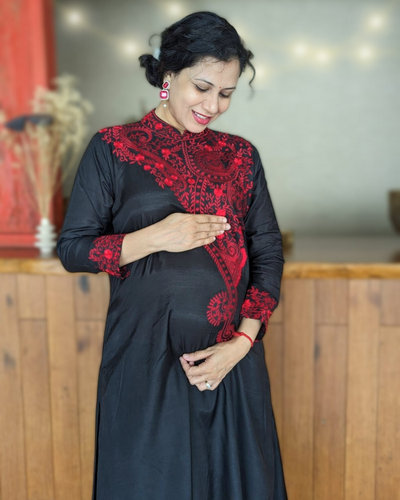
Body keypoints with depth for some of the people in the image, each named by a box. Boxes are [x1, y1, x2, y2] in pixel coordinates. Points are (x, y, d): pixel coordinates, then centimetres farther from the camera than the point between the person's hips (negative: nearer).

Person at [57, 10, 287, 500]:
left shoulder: (241, 155, 7)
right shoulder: (112, 148, -1)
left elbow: (268, 253, 5)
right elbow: (72, 249, -2)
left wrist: (242, 342, -7)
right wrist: (155, 237, -16)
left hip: (231, 357, 3)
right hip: (144, 356, -2)